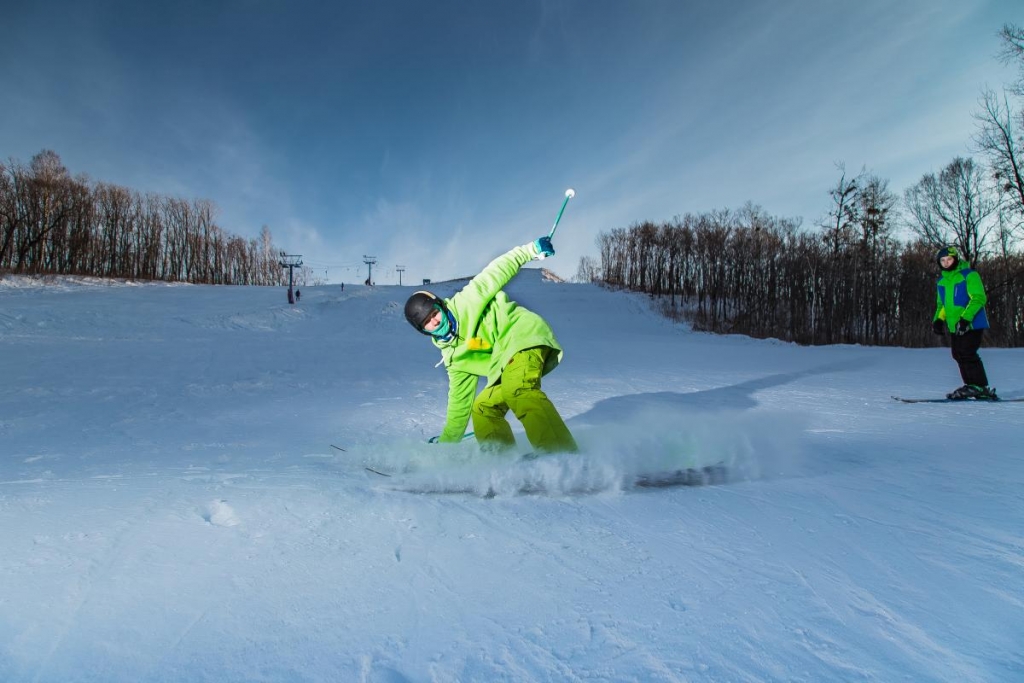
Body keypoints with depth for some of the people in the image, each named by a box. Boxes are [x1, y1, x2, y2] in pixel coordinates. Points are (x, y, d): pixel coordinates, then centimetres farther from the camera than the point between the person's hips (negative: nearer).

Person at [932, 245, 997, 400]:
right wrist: (938, 319, 6)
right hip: (954, 326, 7)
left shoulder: (969, 275, -7)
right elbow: (941, 304, 23)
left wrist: (965, 318, -23)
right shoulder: (941, 281, 14)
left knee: (967, 354, -14)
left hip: (972, 324, -7)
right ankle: (972, 386, 11)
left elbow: (978, 298, -15)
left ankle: (980, 387, -7)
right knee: (958, 355, 3)